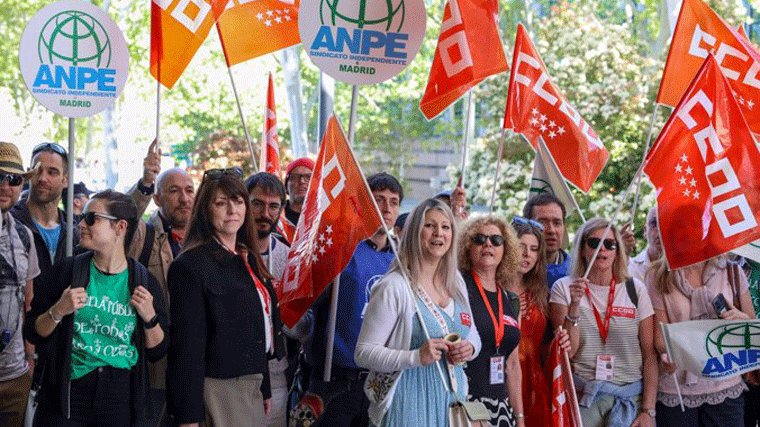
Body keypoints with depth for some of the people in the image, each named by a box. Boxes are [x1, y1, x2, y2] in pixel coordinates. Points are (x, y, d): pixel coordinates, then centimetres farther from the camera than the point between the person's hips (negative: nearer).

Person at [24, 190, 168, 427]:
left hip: (122, 398, 1)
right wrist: (57, 312, -15)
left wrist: (149, 317, -10)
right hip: (67, 393, 0)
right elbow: (33, 333, 2)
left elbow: (157, 351, 5)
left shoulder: (144, 281, 2)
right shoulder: (66, 271, 1)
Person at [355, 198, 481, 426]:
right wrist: (416, 357, -25)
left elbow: (473, 335, 21)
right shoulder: (393, 287, -12)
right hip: (407, 405, -6)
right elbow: (363, 353, -14)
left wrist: (469, 348, -2)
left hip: (452, 399, 6)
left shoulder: (456, 282, 9)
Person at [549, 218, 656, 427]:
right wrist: (574, 306, -15)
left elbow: (649, 354, 4)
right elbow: (567, 352, -3)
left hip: (633, 397, 1)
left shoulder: (635, 289, 6)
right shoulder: (564, 288, 3)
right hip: (584, 398, -1)